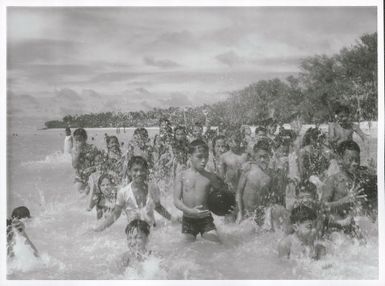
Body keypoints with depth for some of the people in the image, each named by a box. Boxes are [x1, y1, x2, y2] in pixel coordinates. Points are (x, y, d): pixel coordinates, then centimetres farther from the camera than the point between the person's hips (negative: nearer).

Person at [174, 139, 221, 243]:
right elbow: (176, 200, -8)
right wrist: (189, 211, -24)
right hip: (188, 219, 0)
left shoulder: (210, 177, -2)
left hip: (205, 219, 0)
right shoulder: (182, 176, -4)